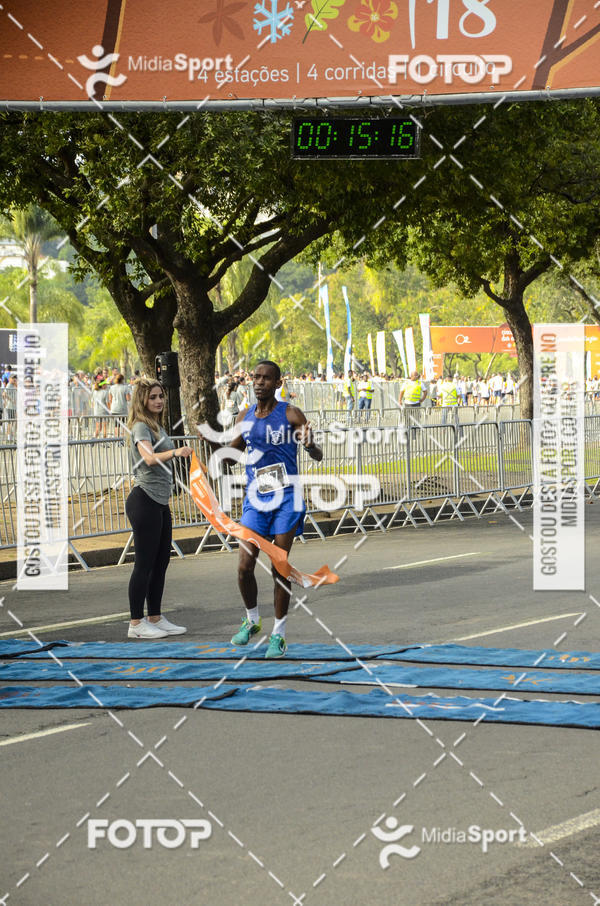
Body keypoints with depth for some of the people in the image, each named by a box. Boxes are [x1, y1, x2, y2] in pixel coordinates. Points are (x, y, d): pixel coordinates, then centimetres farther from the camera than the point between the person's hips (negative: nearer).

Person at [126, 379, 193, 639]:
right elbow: (149, 458, -31)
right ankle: (136, 623, -3)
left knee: (161, 561, 11)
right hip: (144, 501, -9)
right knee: (145, 563, -7)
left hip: (160, 502, 9)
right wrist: (175, 452, -48)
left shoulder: (158, 427, 17)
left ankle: (155, 618, 19)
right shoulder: (141, 427, -12)